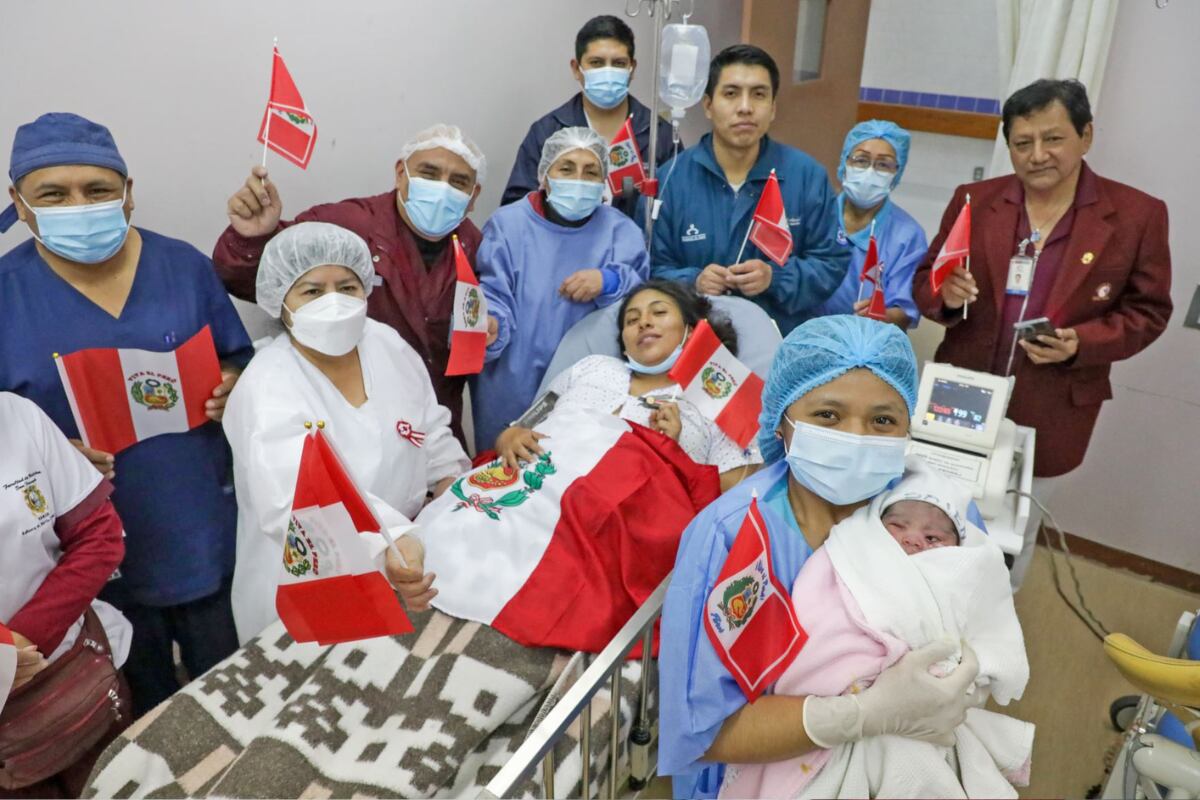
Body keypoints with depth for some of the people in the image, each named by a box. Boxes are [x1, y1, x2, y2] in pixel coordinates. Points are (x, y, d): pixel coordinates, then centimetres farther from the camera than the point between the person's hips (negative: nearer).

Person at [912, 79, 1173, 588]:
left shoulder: (1138, 214, -6)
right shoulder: (974, 201, -2)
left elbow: (1147, 311, -2)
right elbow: (925, 281, 3)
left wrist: (1081, 344, -20)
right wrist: (945, 296, -21)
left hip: (1049, 414, -1)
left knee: (1015, 535, 18)